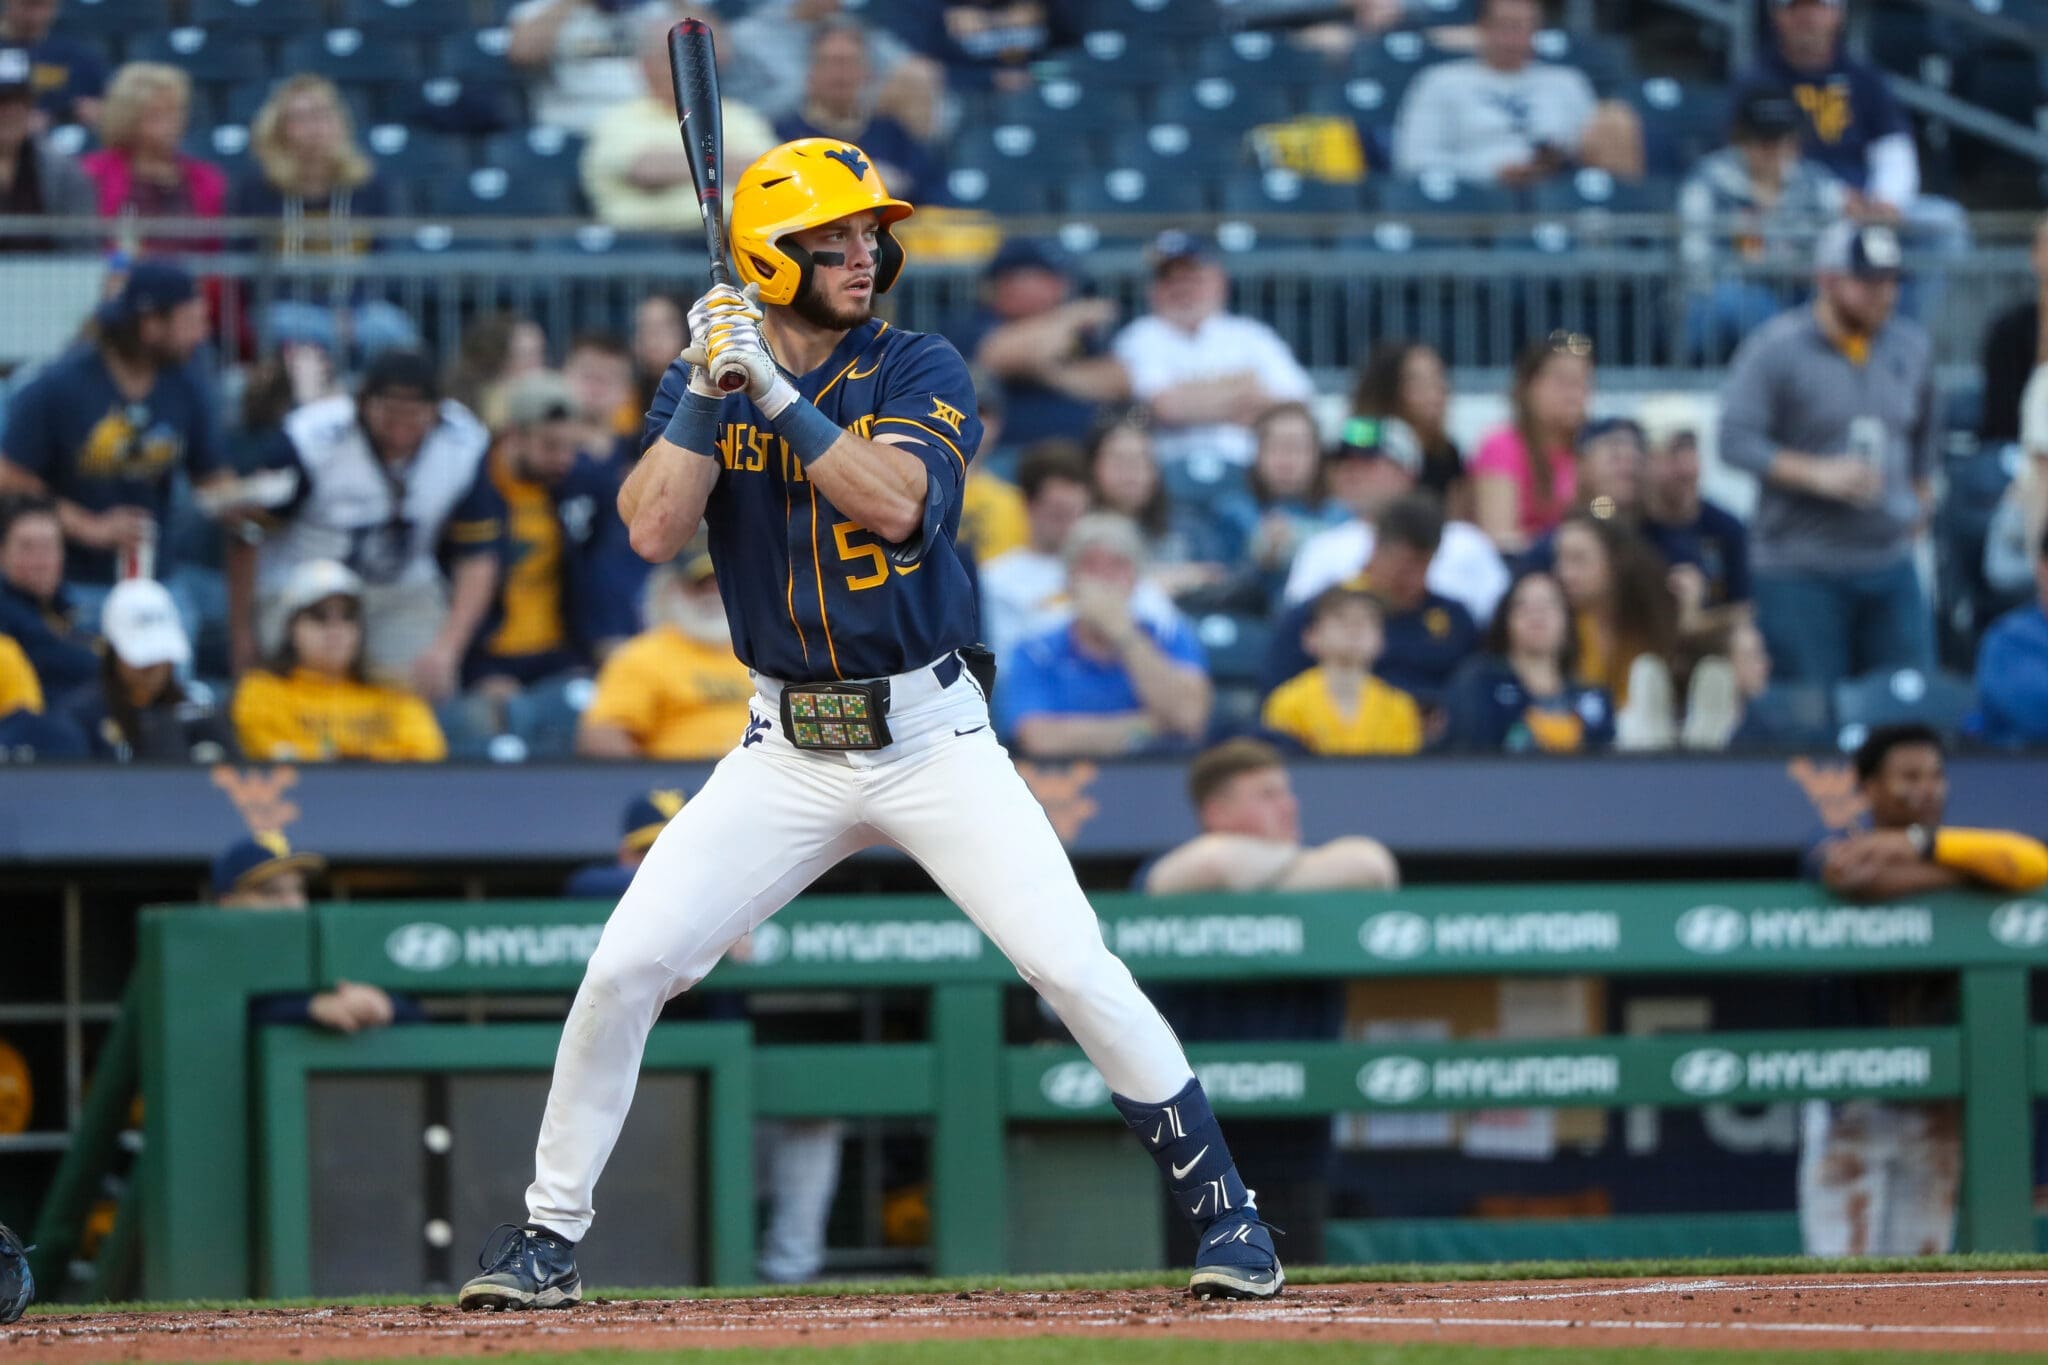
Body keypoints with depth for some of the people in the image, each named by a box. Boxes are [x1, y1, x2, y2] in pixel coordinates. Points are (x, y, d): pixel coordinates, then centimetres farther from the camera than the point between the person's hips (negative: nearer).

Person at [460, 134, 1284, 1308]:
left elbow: (890, 502, -22)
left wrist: (771, 387, -25)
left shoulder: (921, 372, -4)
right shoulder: (706, 385, 5)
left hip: (933, 736, -2)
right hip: (788, 756, 2)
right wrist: (710, 387, -16)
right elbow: (655, 530, -10)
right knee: (625, 968, -6)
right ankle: (549, 1240, 7)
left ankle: (1223, 1206, 0)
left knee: (1075, 968, -13)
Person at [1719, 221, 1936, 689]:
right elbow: (1735, 440, -14)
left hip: (1891, 562, 5)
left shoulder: (1912, 347, 11)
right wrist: (1816, 474, -23)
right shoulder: (1775, 349, -8)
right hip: (1801, 572, -5)